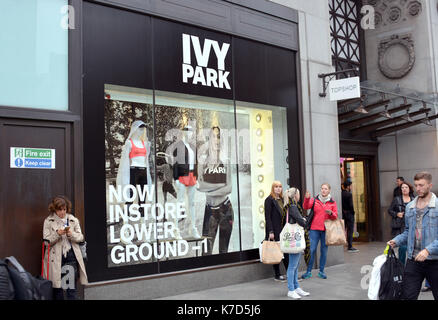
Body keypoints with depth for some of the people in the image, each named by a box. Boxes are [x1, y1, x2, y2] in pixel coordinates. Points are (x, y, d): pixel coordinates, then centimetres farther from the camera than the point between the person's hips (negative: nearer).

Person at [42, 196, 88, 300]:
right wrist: (57, 234, -18)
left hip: (71, 256, 1)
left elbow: (80, 237, 8)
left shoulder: (73, 220, 8)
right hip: (56, 258, -1)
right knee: (57, 286, 5)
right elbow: (46, 241, -2)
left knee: (72, 286, -3)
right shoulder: (48, 221, 2)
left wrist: (72, 234, -12)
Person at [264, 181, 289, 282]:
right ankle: (277, 275, 10)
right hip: (274, 230, -7)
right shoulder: (269, 200, -8)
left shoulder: (282, 199, 14)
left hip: (282, 229, 7)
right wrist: (270, 232, -18)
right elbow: (267, 217, -12)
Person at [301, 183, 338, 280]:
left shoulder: (332, 202, 7)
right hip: (314, 229, -1)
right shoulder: (314, 200, 4)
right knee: (312, 250, -3)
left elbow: (335, 216, 6)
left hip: (326, 229, 1)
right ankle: (308, 272, 5)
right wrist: (307, 198, -29)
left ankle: (321, 271, 17)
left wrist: (331, 213, -16)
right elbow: (305, 207, -11)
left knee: (324, 250, 5)